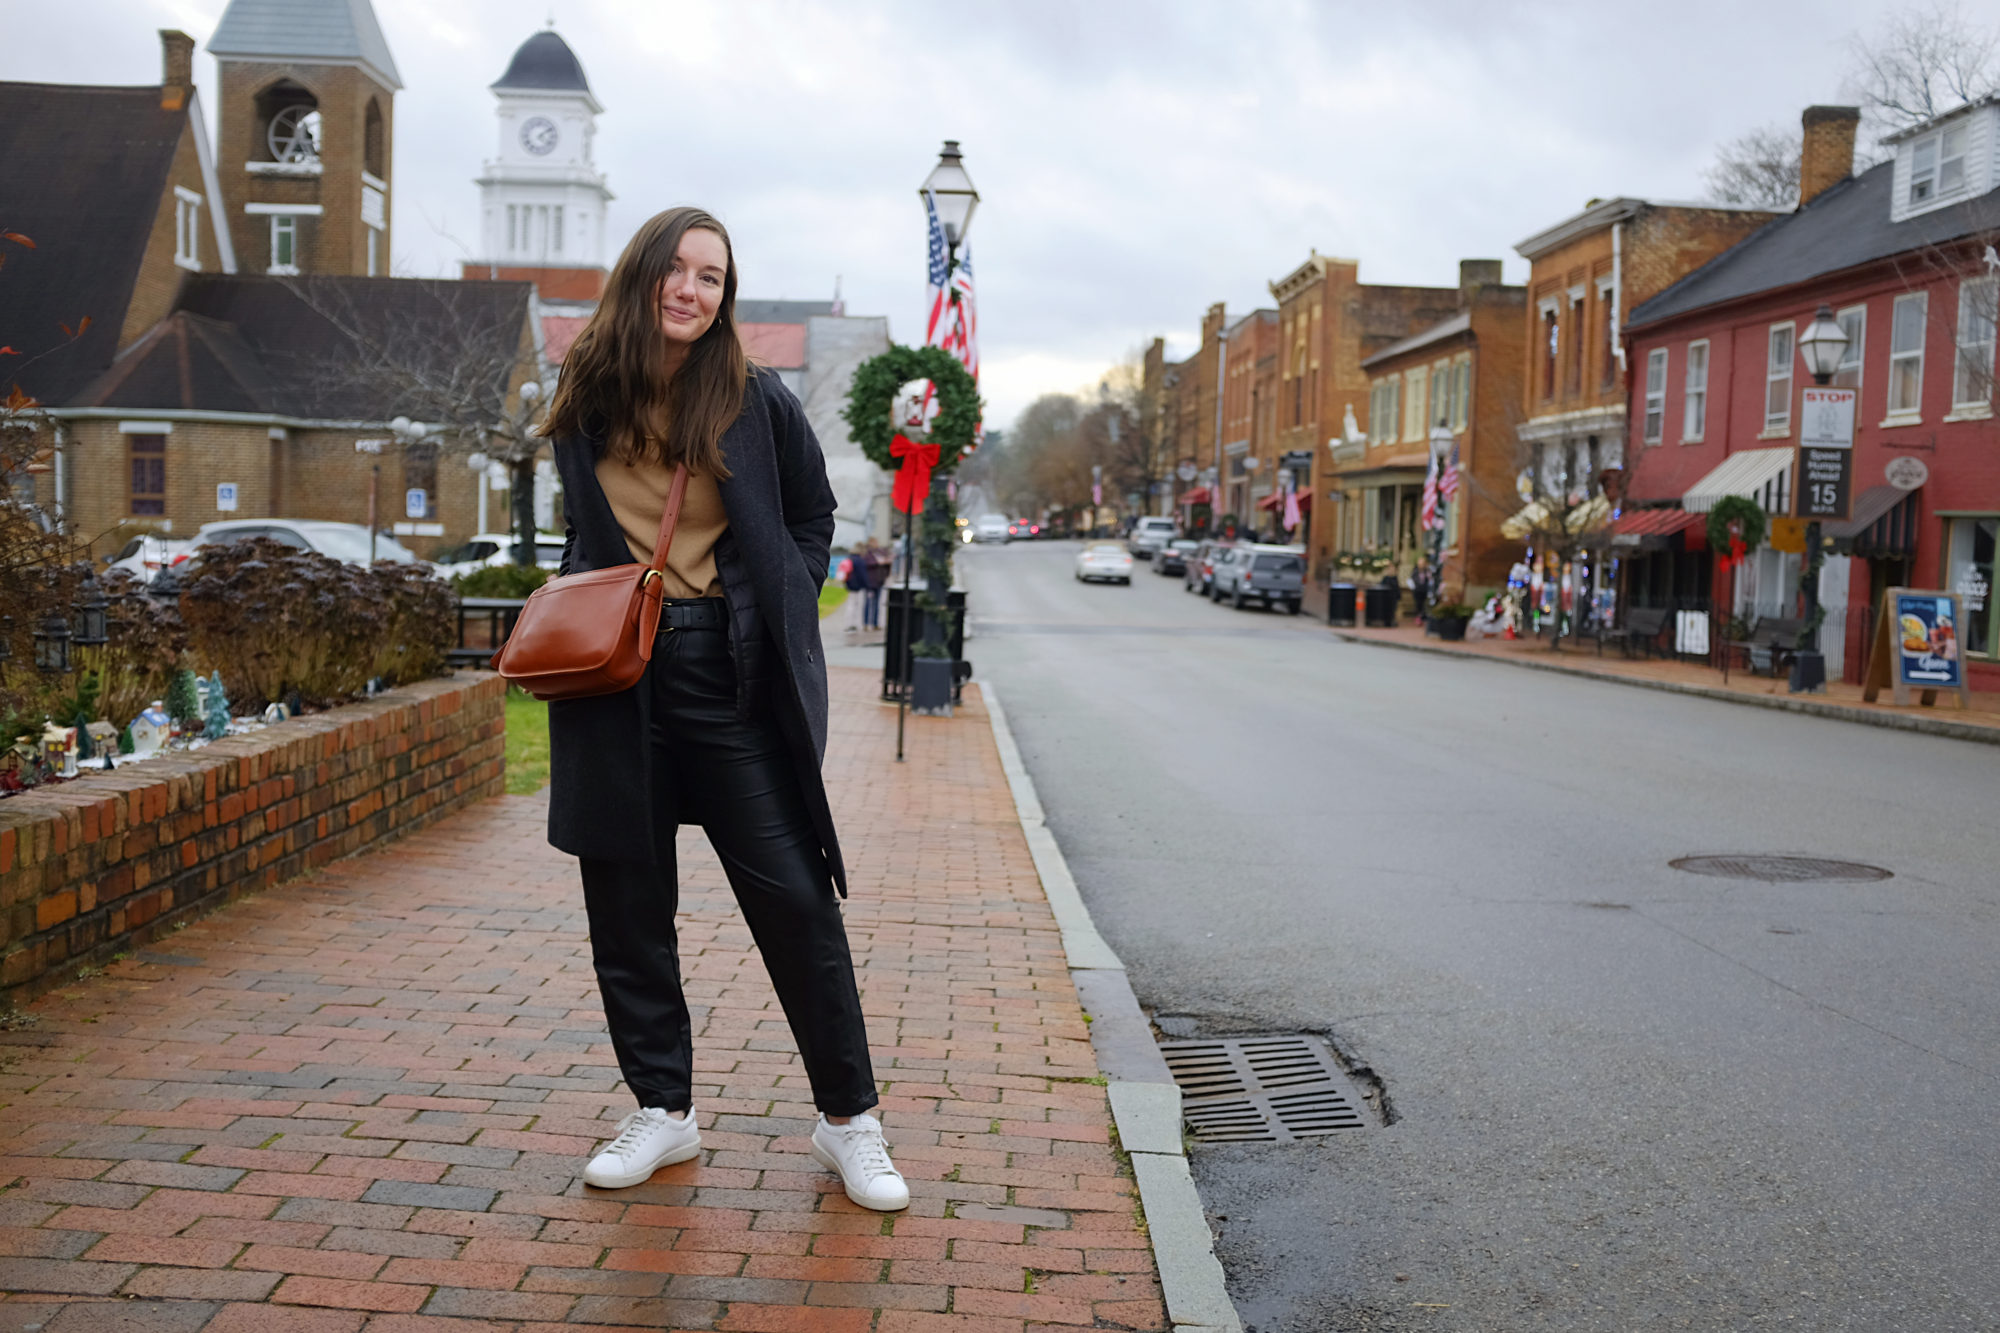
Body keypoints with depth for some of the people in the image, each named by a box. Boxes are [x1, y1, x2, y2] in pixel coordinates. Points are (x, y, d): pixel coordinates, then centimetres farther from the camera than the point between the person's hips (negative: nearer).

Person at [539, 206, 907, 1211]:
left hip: (728, 675, -3)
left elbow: (814, 514, 11)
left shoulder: (755, 401, -2)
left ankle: (848, 1120, 9)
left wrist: (782, 618, 1)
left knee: (794, 896, -4)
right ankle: (663, 1110, 23)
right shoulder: (586, 399, 6)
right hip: (612, 677, 3)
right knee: (627, 906, 8)